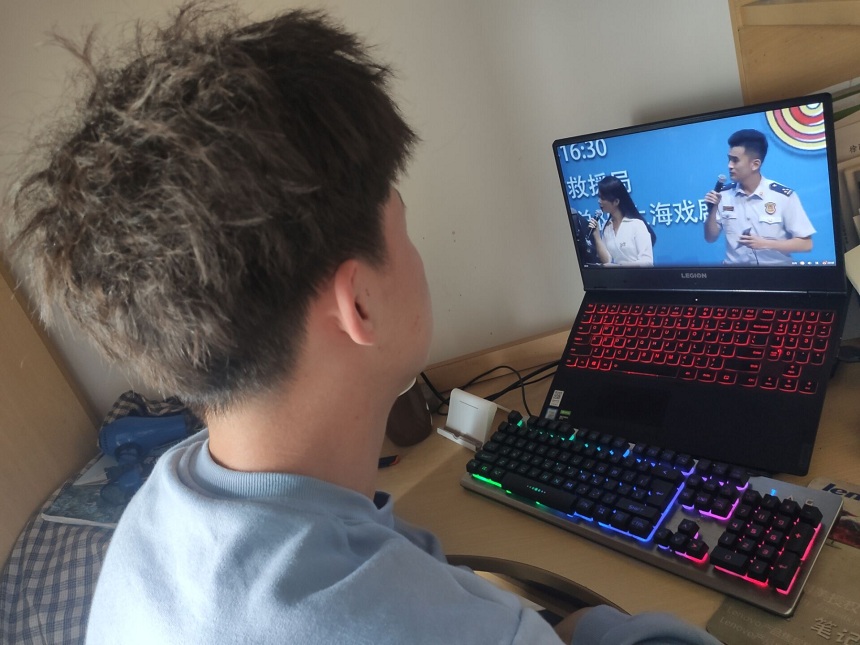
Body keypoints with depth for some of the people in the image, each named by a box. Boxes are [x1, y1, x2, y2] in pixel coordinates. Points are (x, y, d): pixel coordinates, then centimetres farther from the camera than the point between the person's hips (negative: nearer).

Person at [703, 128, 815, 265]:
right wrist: (712, 210, -6)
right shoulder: (723, 194, 2)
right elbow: (711, 238, 8)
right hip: (734, 266, 2)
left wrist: (765, 244, -13)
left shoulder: (784, 196, -6)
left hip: (775, 266, -2)